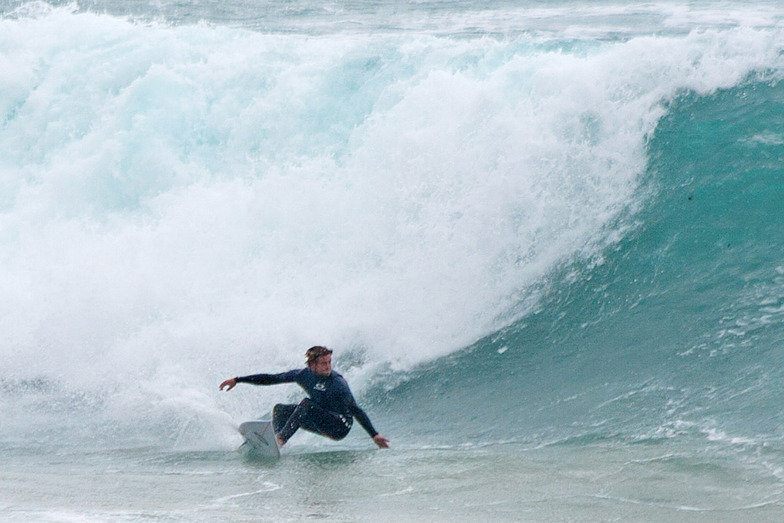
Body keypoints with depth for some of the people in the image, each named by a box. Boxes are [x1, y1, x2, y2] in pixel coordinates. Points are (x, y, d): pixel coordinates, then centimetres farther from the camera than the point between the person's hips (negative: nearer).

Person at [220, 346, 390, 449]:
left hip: (341, 427, -7)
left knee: (307, 404, -29)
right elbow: (271, 379, 1)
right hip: (321, 423, 7)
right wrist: (238, 380, 1)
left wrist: (374, 435, -31)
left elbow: (356, 411, -23)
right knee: (280, 409, 1)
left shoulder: (338, 384, -22)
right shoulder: (304, 375, -6)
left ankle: (280, 439, -30)